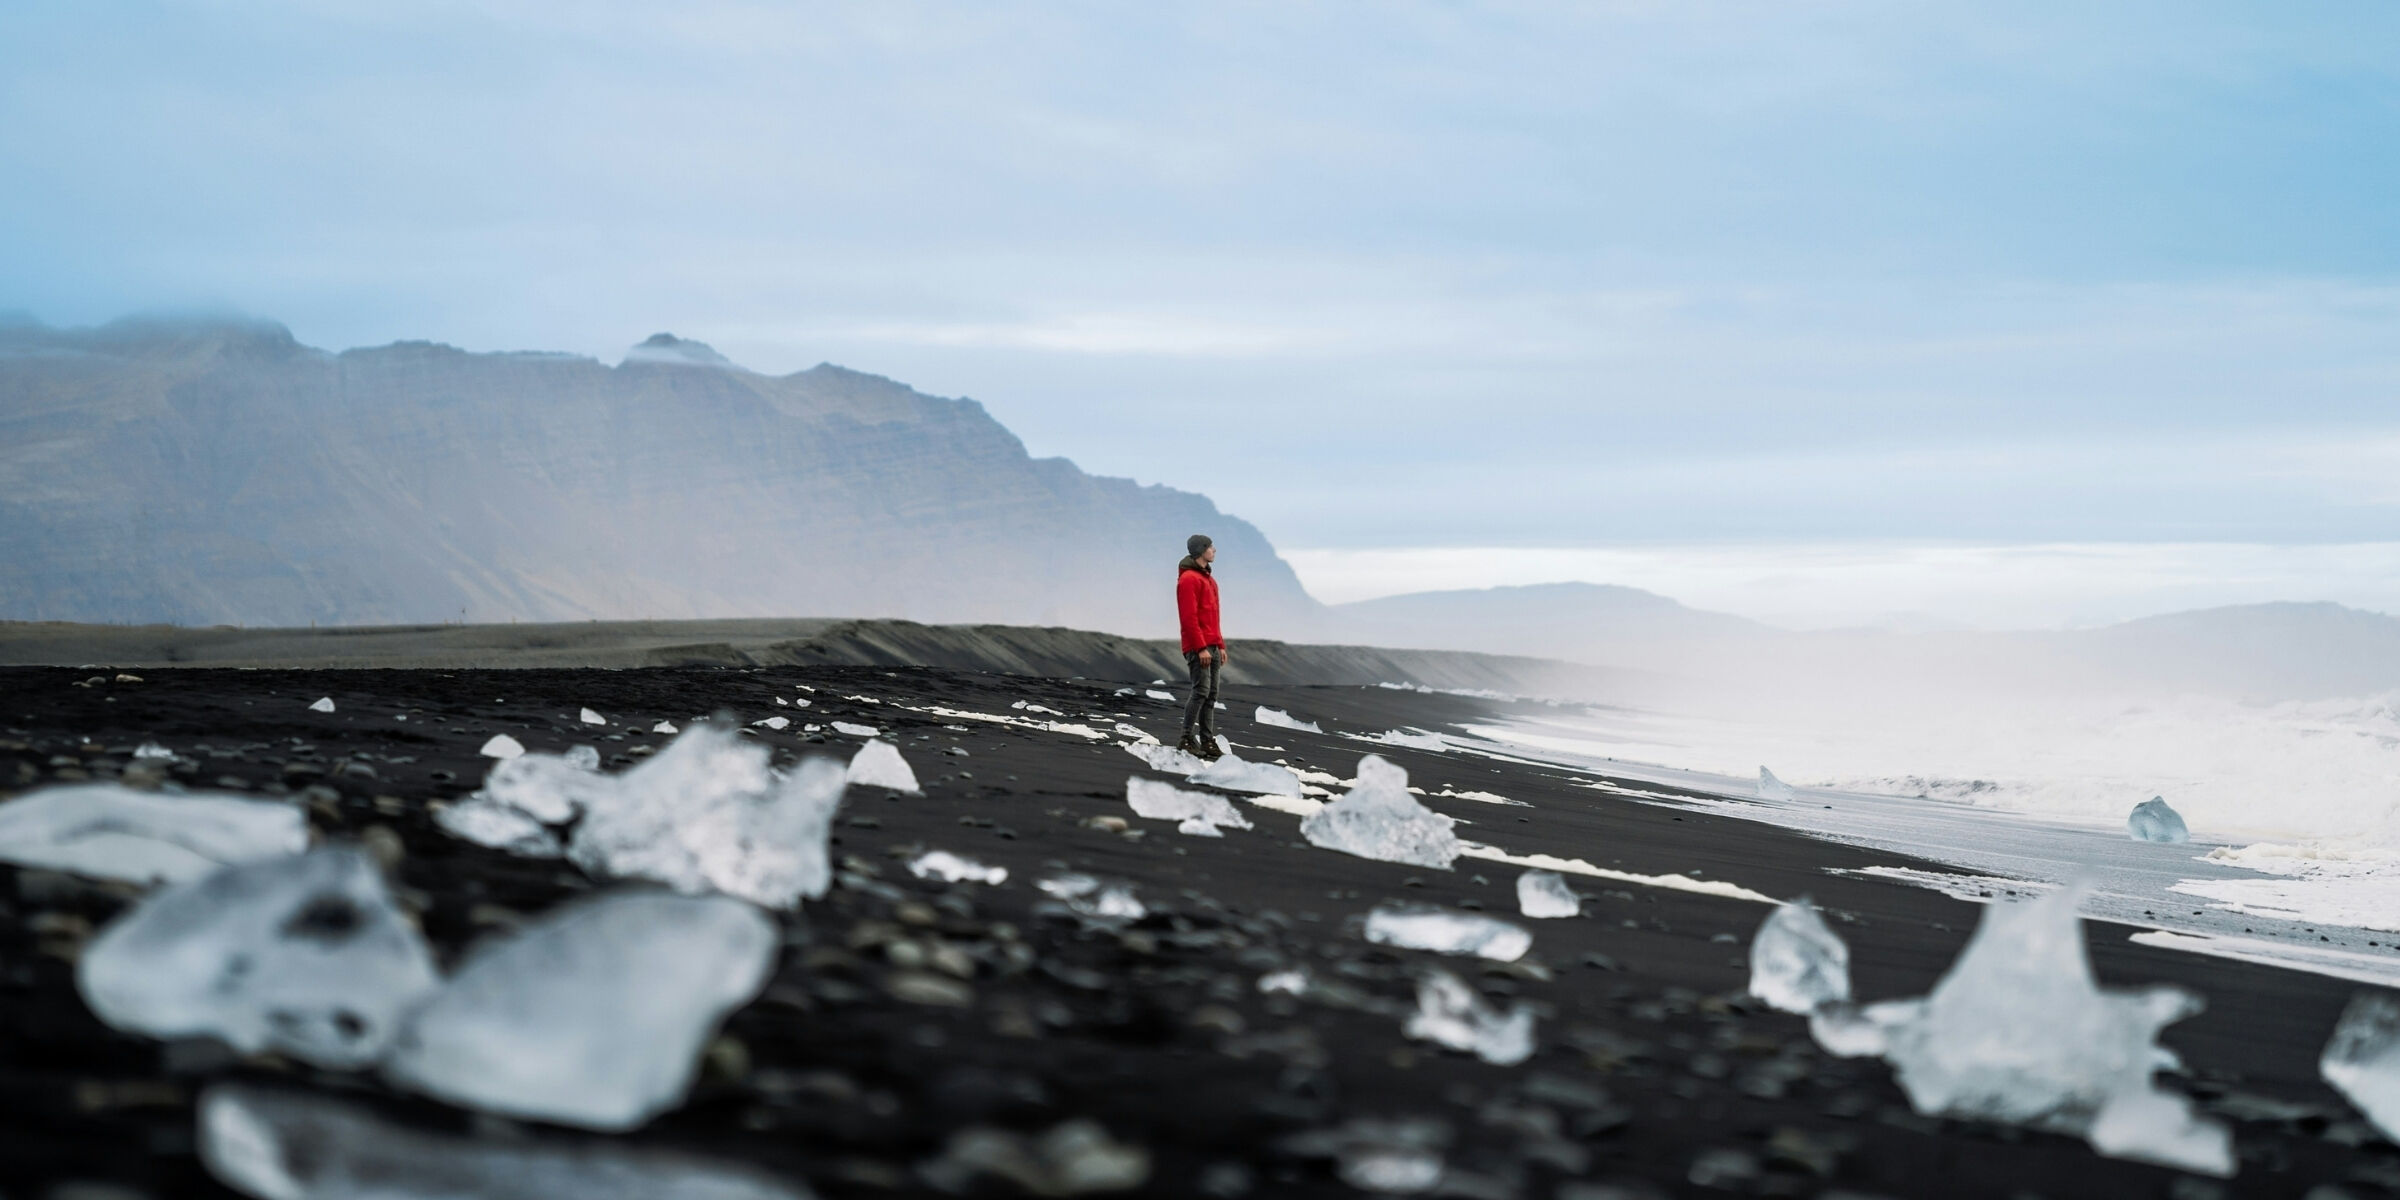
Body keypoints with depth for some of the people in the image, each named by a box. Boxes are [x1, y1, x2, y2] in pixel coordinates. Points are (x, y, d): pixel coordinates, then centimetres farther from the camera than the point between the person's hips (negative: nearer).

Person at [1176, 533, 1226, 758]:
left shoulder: (1208, 578, 20)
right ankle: (1187, 739, -9)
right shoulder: (1189, 578, -10)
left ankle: (1208, 740, 8)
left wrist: (1220, 645, 19)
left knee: (1211, 694, 7)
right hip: (1198, 647, -9)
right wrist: (1201, 648, -20)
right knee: (1201, 691, -13)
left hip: (1212, 646, 9)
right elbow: (1189, 617, -17)